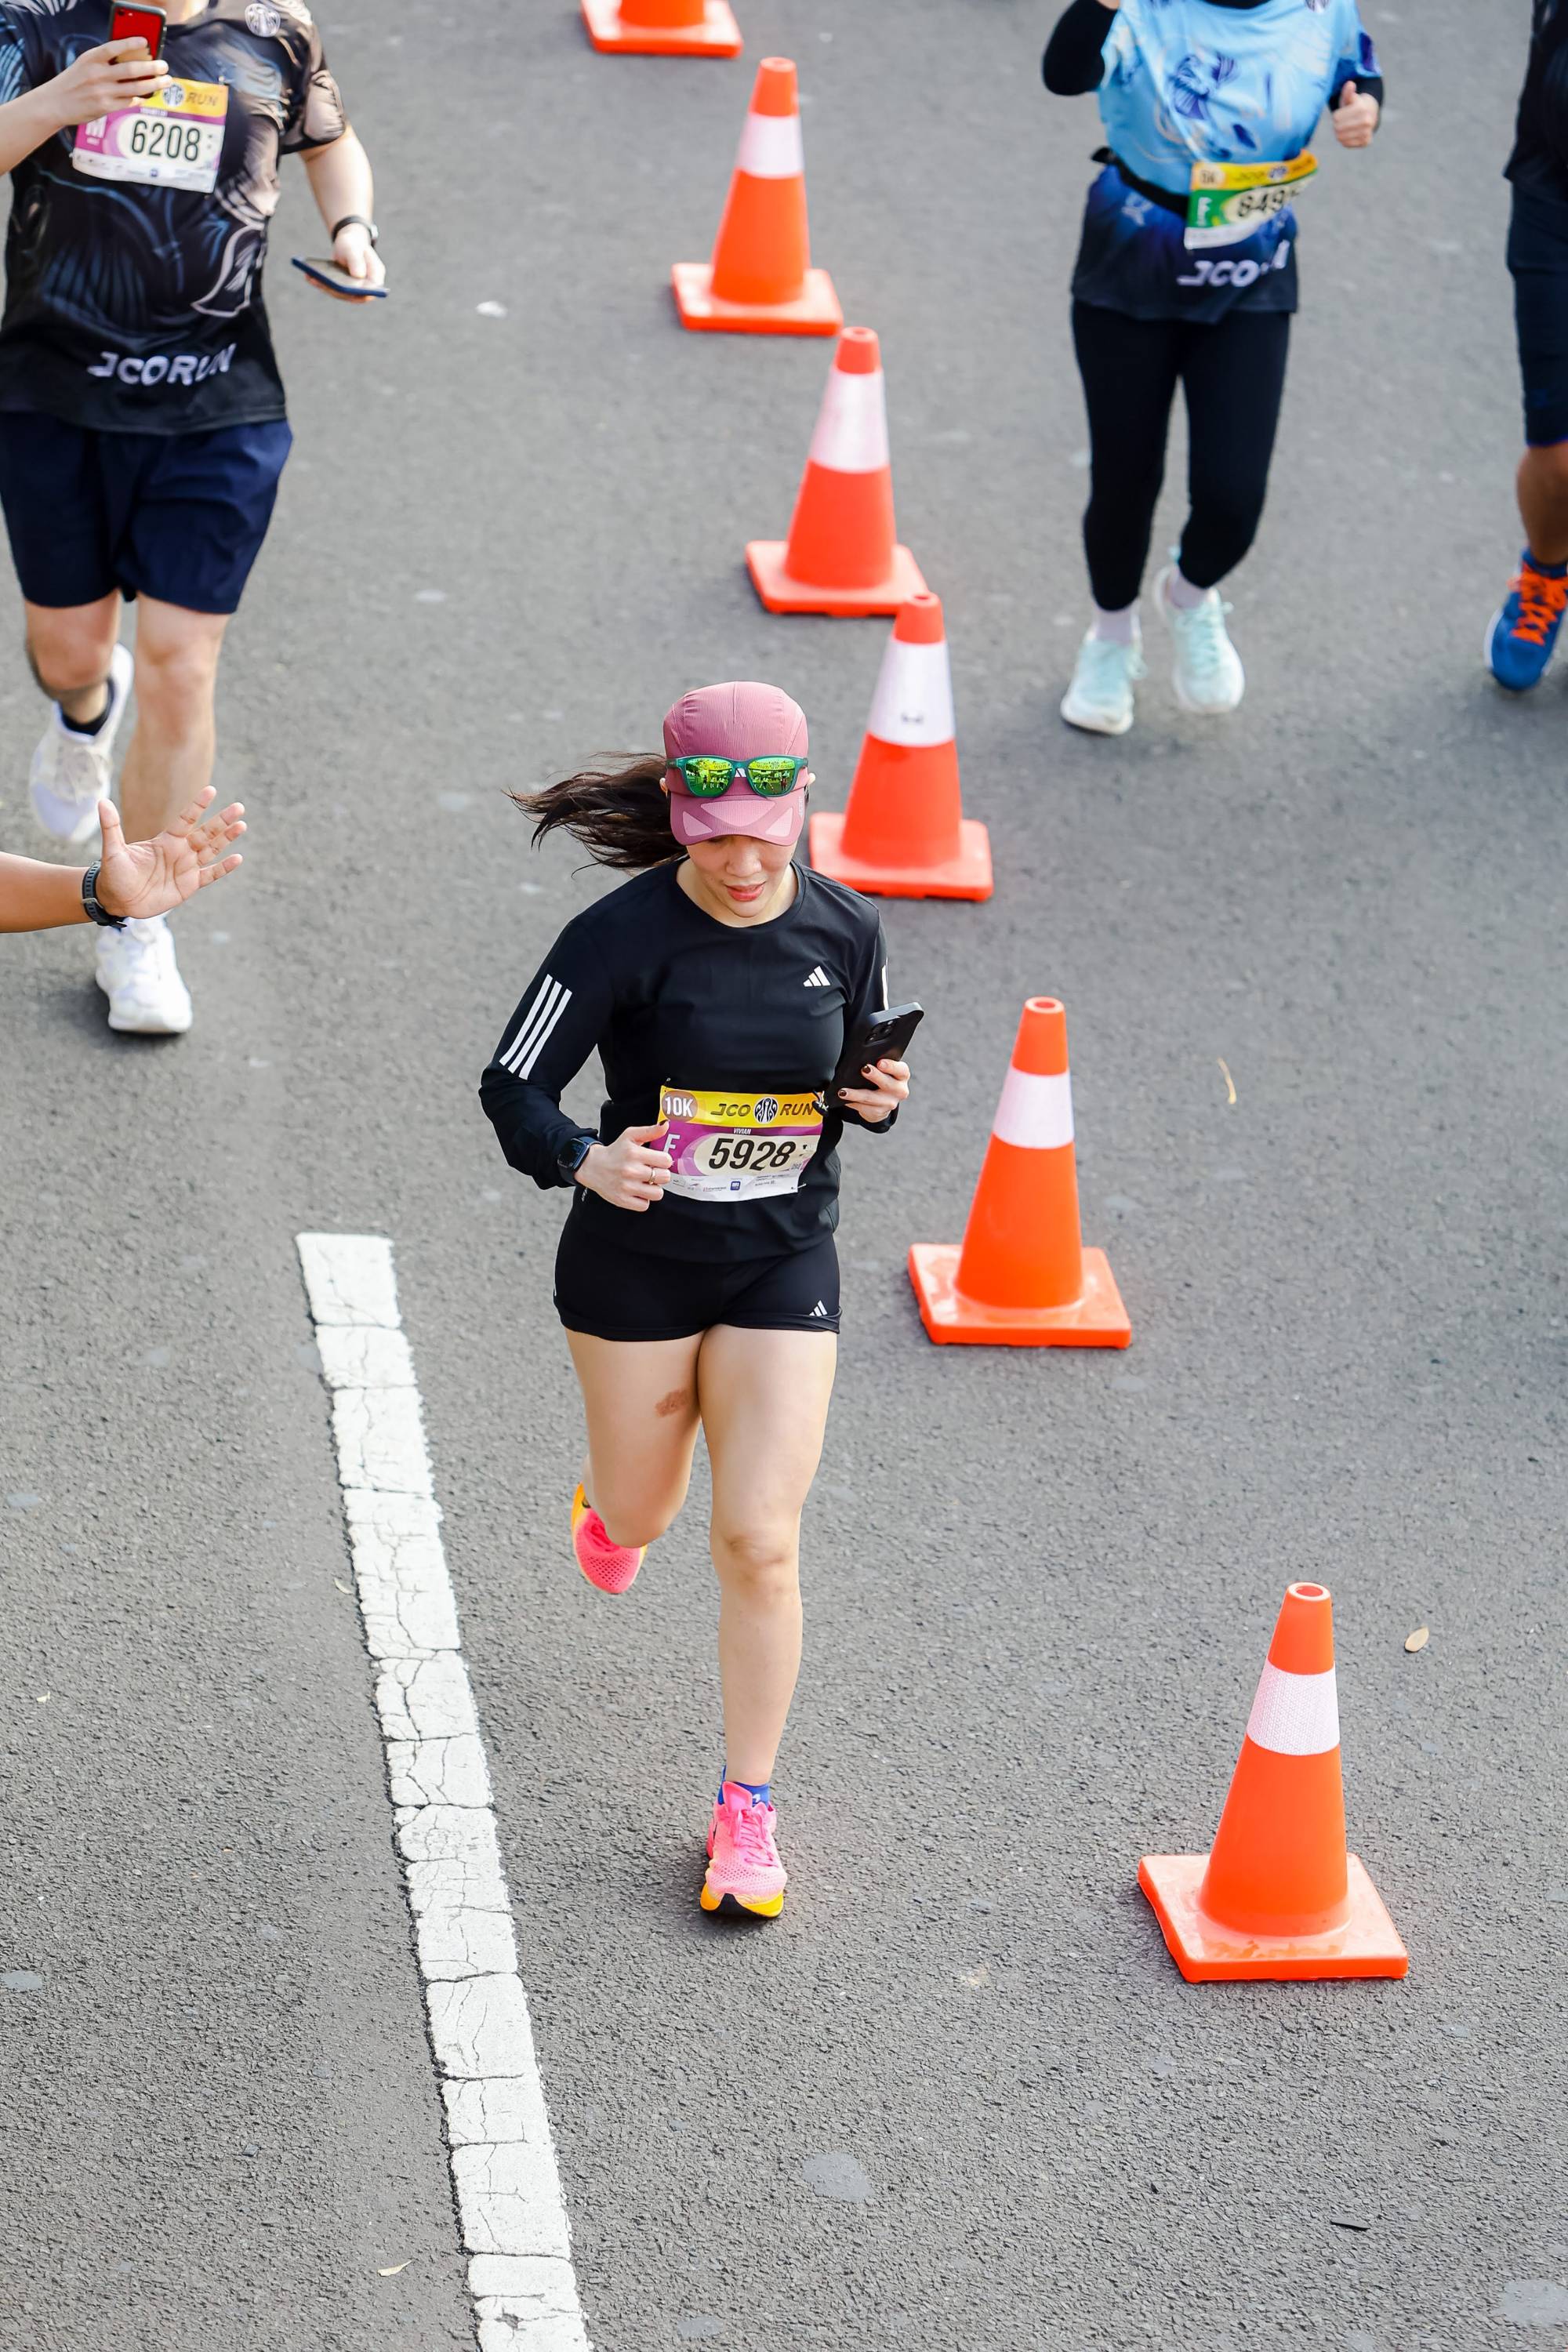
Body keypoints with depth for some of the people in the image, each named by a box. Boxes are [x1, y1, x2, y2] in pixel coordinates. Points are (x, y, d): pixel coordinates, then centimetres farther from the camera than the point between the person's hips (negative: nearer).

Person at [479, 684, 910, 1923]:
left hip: (783, 1264, 1)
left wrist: (876, 1099, -14)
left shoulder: (847, 933, -6)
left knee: (760, 1543, -6)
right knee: (644, 1515, 18)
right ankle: (608, 1500, 59)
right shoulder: (621, 937, -17)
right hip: (637, 1260, -1)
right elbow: (513, 1086, -14)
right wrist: (584, 1161, -34)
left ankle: (747, 1811, 9)